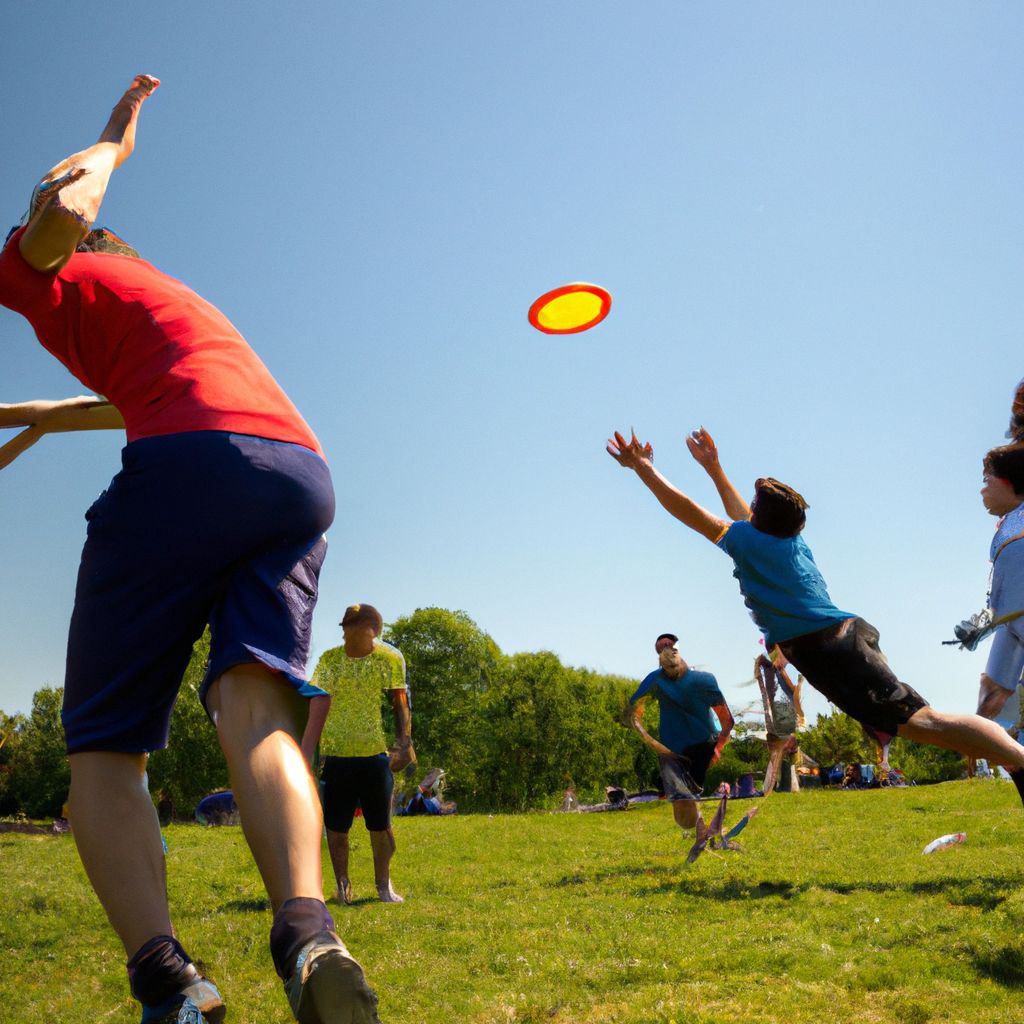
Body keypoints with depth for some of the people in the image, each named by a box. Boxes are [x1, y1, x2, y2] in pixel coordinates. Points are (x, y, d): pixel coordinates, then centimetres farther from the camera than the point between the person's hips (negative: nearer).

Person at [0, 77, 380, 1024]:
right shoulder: (177, 300, 41)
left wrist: (108, 146, 18)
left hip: (187, 467, -6)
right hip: (302, 473, 6)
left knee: (104, 748, 0)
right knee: (258, 717, -8)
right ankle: (309, 936, -34)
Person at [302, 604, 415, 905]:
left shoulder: (390, 659, -3)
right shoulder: (328, 660, -1)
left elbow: (400, 705, 3)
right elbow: (317, 707, 2)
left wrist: (404, 742, -7)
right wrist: (311, 751, -4)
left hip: (376, 755, 0)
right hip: (335, 756, 1)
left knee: (381, 826, 5)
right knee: (336, 827, 3)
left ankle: (383, 885, 23)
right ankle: (342, 884, 21)